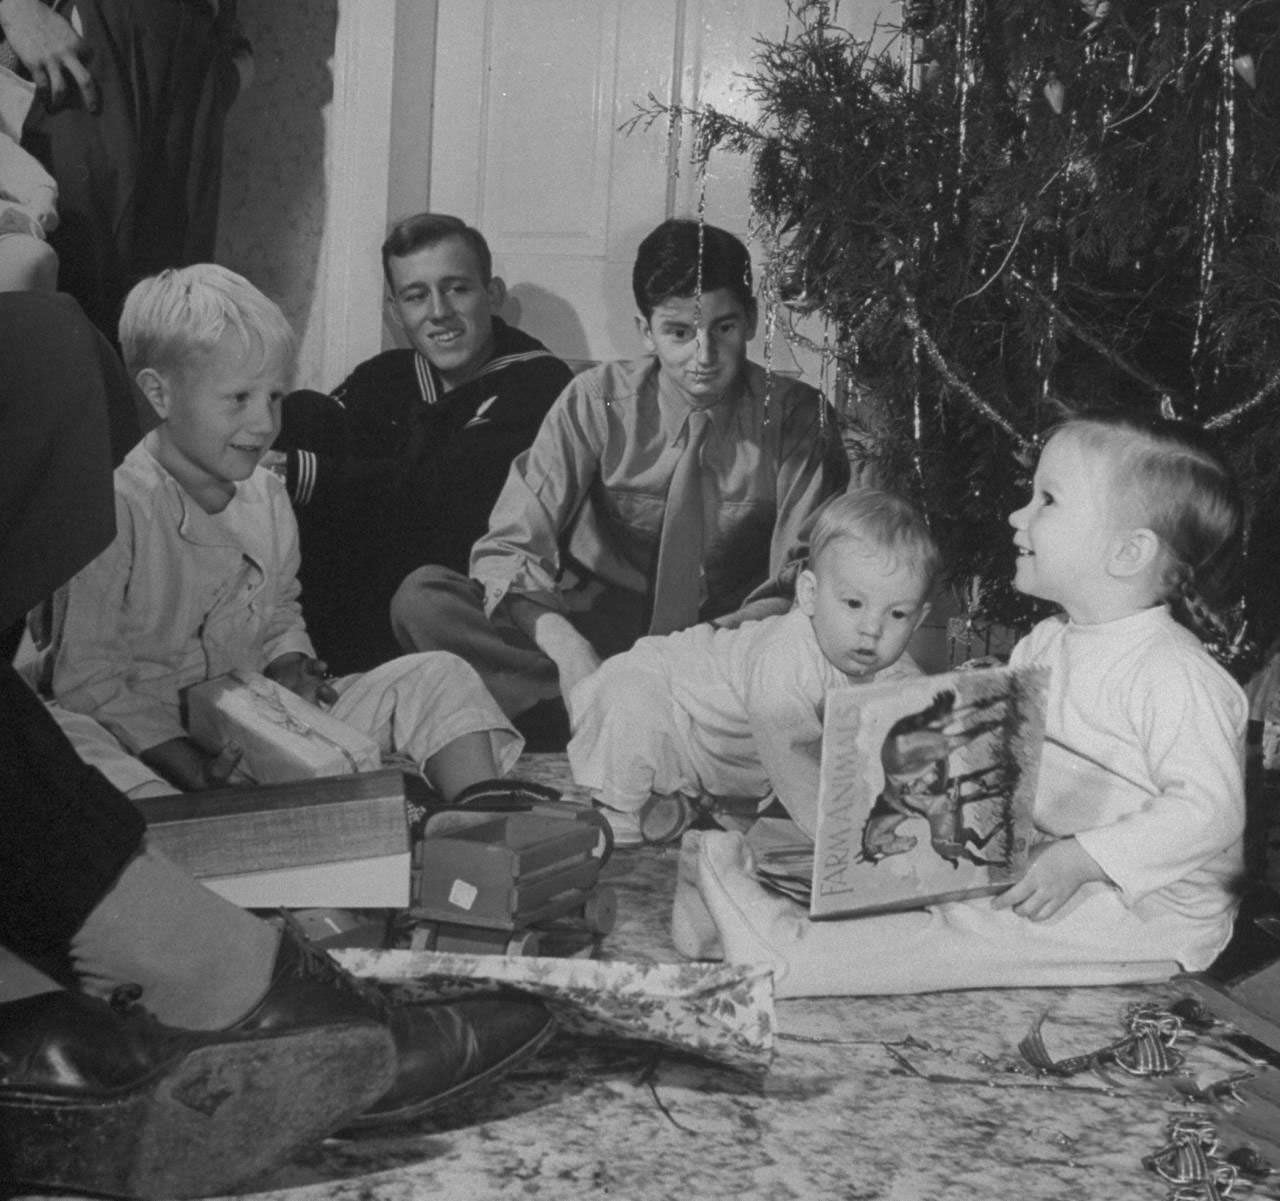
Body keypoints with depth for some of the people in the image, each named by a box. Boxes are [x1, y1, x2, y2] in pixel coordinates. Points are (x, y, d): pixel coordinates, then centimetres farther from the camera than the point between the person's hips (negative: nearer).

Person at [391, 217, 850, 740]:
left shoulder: (792, 415, -6)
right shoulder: (597, 399, -6)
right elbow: (507, 549, -12)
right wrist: (563, 643, -33)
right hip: (596, 632, 1)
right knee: (422, 596, -24)